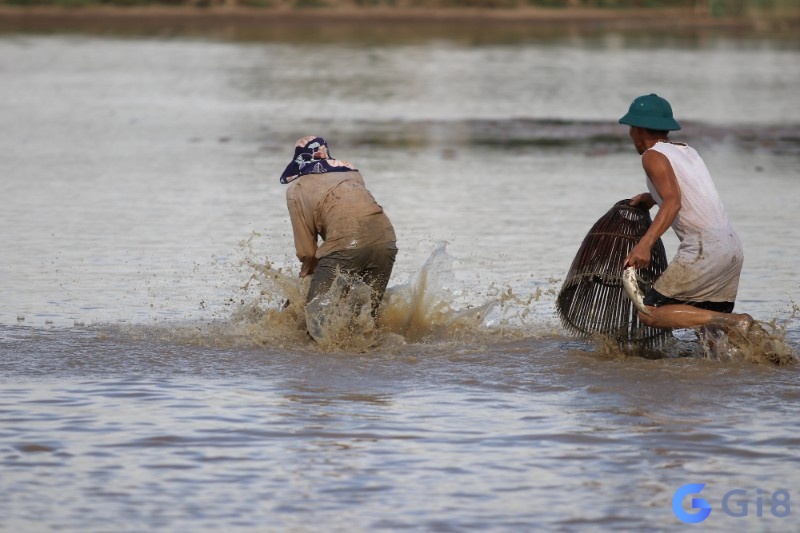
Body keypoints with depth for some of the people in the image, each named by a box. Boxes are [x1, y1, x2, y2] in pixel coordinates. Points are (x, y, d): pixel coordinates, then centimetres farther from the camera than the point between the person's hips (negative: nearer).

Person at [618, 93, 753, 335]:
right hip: (733, 247, 8)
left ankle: (735, 322, -18)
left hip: (704, 249, -8)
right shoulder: (689, 151, 22)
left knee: (650, 313, -6)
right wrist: (652, 197, 40)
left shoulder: (654, 155, -2)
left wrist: (645, 243, -28)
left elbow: (674, 201, -18)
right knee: (711, 334, 14)